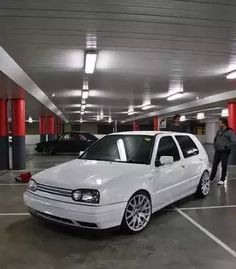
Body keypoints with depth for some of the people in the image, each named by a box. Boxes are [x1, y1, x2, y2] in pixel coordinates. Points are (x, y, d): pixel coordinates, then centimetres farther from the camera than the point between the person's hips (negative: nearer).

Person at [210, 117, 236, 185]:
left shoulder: (230, 132, -12)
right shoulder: (219, 130, 8)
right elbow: (215, 138, 23)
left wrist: (226, 146, -18)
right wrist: (215, 145, 11)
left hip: (224, 152, -6)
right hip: (217, 151, 6)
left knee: (224, 166, 4)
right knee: (214, 165, 10)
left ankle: (222, 180, 15)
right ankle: (211, 178, 19)